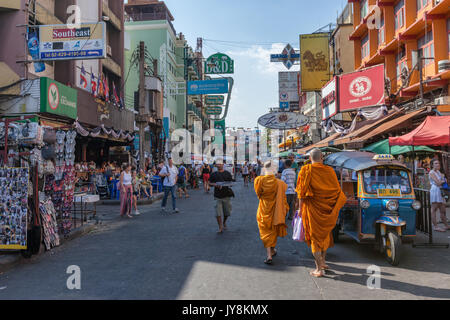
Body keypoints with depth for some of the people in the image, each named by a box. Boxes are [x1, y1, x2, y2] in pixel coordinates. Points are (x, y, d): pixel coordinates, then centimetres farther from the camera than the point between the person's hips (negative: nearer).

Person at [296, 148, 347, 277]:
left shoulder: (306, 170, -9)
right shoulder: (329, 170, -2)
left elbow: (302, 192, -11)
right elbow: (337, 190, 4)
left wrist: (300, 208, -3)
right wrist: (336, 208, 17)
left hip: (312, 208, -3)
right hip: (326, 209, 3)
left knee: (315, 237, 5)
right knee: (325, 234, 22)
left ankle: (319, 269, 6)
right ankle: (322, 262, 34)